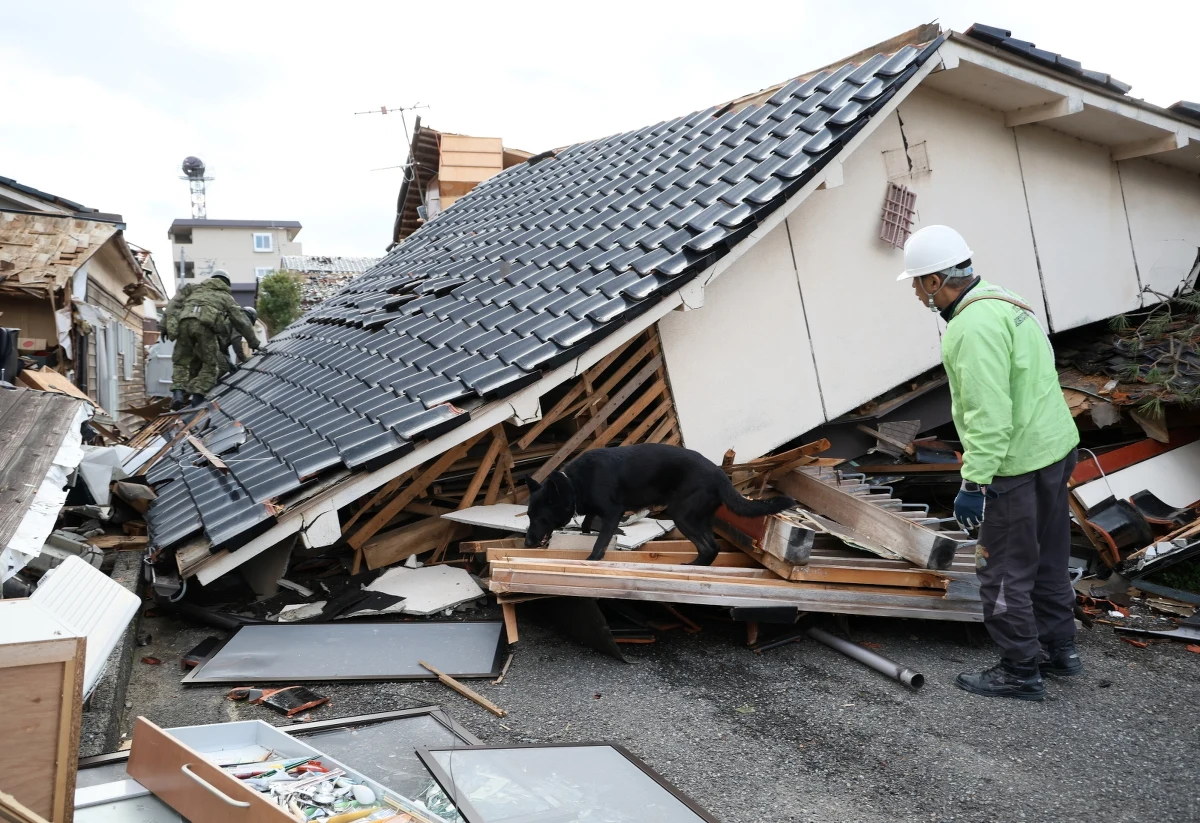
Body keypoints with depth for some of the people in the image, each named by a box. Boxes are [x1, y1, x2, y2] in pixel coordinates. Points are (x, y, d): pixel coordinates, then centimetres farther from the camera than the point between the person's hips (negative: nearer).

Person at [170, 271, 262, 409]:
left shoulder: (198, 290, 38)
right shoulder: (226, 297, 28)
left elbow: (177, 306, 31)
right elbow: (242, 322, 26)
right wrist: (254, 343, 33)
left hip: (185, 320, 3)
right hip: (205, 324, -3)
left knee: (181, 361, 14)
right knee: (210, 364, 9)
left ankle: (178, 392, -7)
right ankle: (198, 394, -7)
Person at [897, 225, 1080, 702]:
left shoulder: (974, 327, -23)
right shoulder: (1003, 301, 10)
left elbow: (989, 415, -28)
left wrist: (974, 483, -24)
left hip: (1016, 466, -10)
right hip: (1054, 448, 10)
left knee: (1004, 572, 4)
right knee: (1047, 559, 22)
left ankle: (1020, 672, 17)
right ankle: (1058, 648, 38)